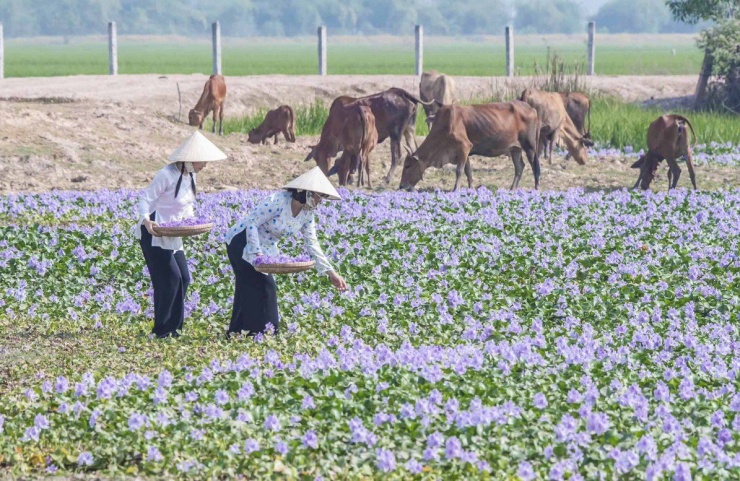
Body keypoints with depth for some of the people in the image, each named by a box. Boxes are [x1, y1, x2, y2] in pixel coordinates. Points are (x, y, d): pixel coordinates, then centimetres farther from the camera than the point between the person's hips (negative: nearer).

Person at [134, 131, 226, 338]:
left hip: (173, 236, 9)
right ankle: (162, 329, -3)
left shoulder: (190, 176, 6)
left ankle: (172, 327, 14)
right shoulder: (167, 175, -20)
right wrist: (146, 220, -34)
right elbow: (145, 199, -19)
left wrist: (190, 218, 0)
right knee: (170, 278, -12)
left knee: (183, 278, 5)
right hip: (154, 234, -9)